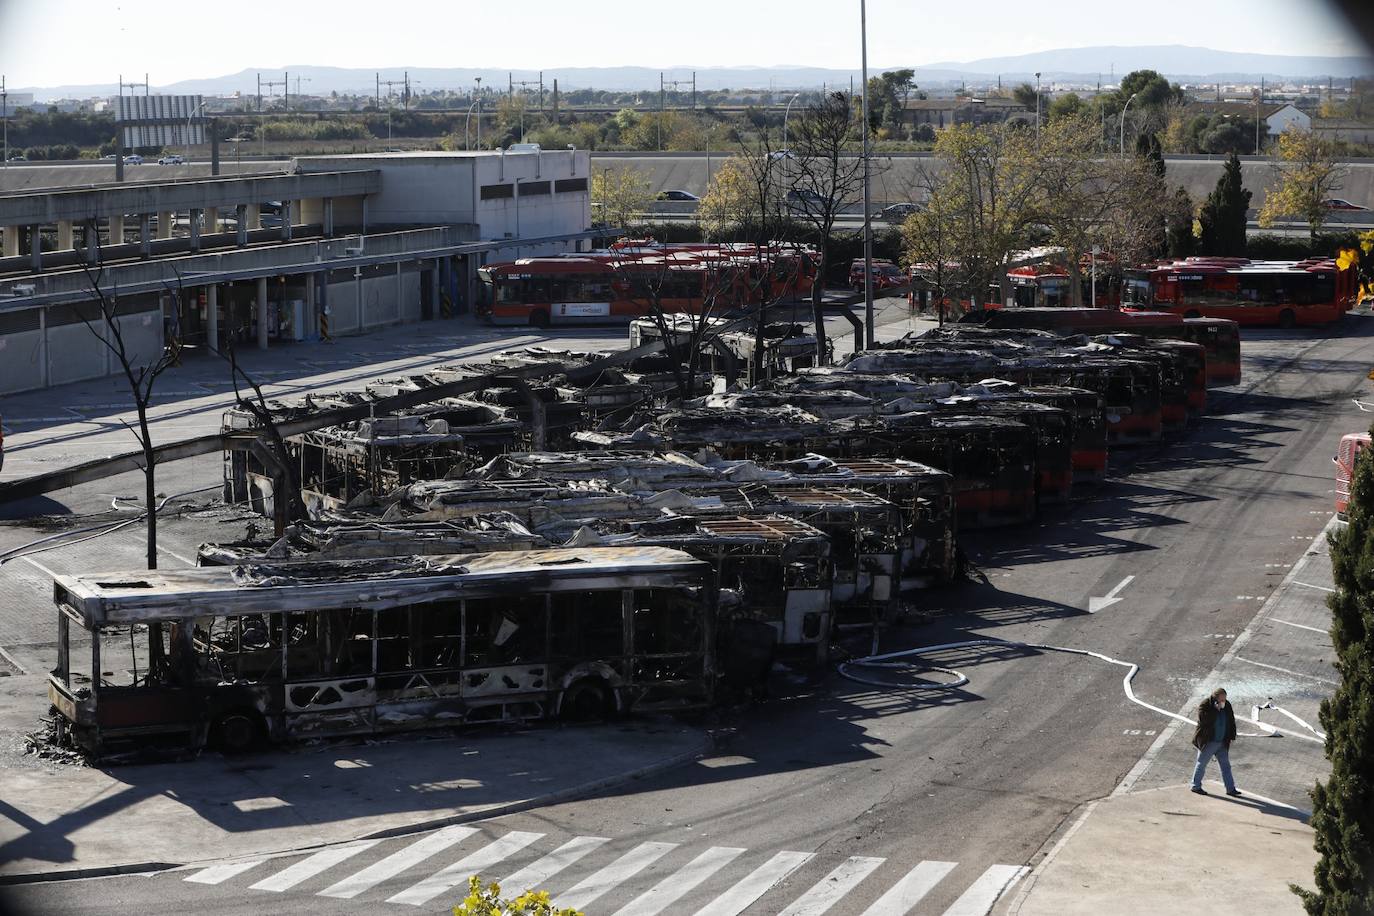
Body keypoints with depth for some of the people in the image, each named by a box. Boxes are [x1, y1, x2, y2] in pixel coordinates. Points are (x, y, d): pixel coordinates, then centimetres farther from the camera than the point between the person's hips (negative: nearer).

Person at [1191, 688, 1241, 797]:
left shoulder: (1227, 706, 2)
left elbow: (1231, 722, 12)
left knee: (1226, 765, 6)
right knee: (1201, 764, 6)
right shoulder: (1205, 705, -16)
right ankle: (1196, 786, 20)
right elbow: (1202, 719, -31)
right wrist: (1215, 710, -31)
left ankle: (1231, 789, 10)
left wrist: (1232, 737, 6)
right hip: (1207, 742, -6)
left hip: (1222, 743, 6)